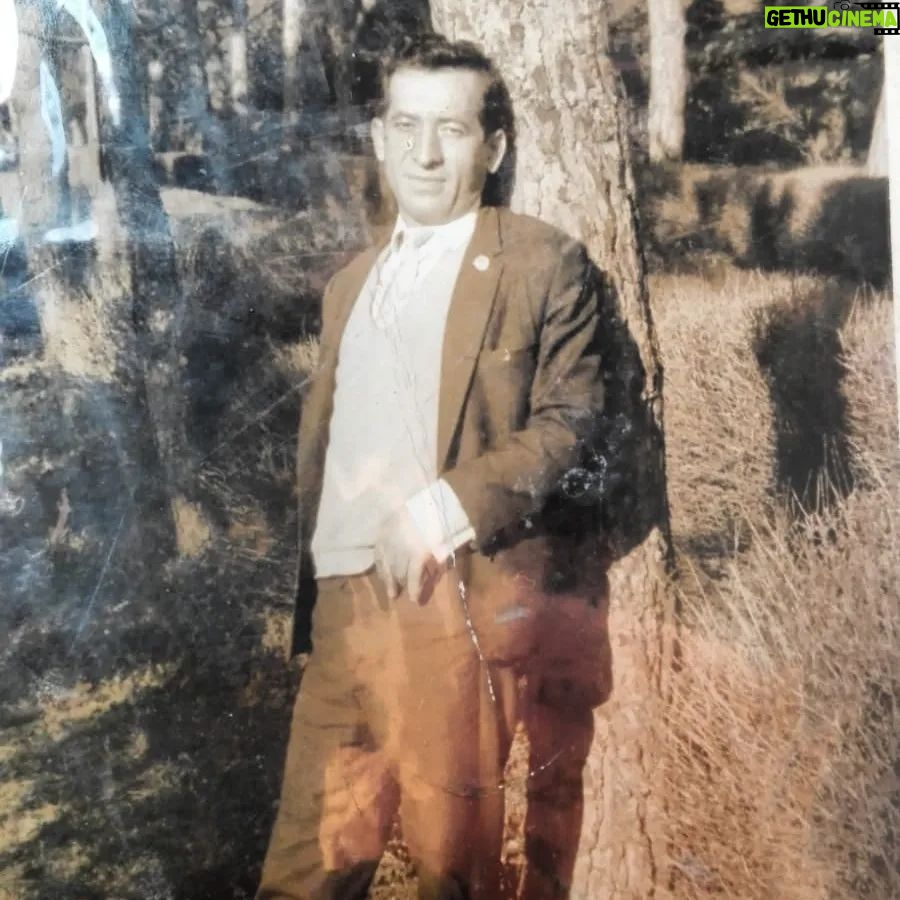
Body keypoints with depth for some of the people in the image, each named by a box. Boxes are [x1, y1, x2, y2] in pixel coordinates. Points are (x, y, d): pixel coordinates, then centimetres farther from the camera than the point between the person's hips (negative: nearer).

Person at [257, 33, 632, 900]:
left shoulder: (545, 264, -1)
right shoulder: (351, 283, 19)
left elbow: (574, 426, -9)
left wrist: (449, 506, -20)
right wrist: (308, 584, 14)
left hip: (464, 602, -5)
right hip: (344, 603, 6)